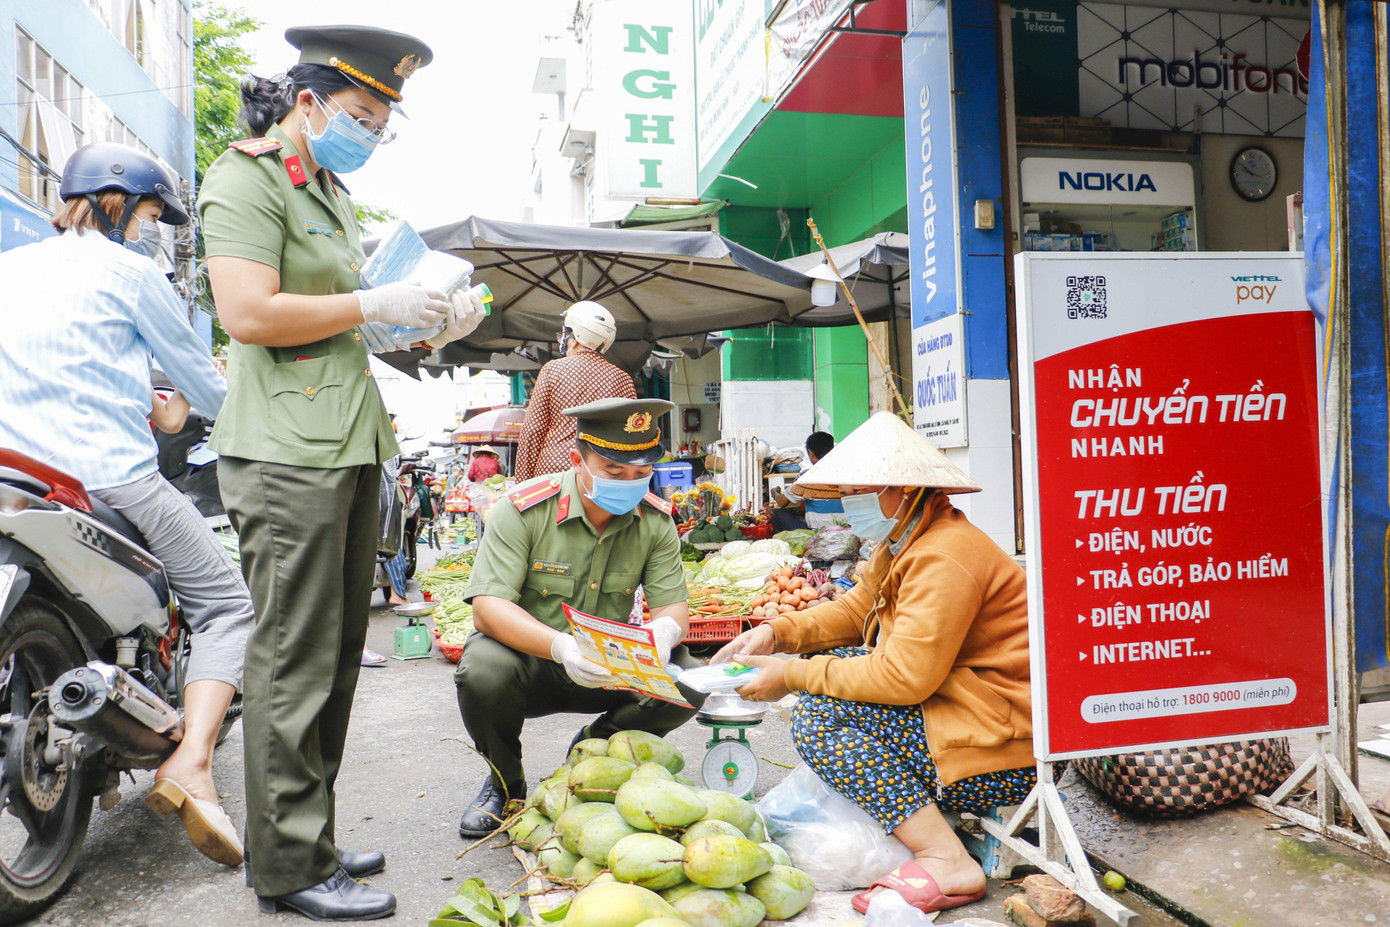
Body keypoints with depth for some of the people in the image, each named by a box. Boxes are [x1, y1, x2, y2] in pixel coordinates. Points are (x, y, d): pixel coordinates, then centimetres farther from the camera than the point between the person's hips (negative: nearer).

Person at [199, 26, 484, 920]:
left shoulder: (333, 194, 23)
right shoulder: (245, 182, -5)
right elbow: (250, 314, -18)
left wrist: (432, 323, 12)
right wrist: (374, 303, -14)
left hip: (352, 444, 9)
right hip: (287, 449, -9)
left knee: (336, 654, 12)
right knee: (295, 662, -5)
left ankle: (309, 838, 24)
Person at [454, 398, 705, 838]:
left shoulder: (655, 521, -6)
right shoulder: (523, 509, -18)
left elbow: (673, 605, -8)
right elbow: (487, 608, -25)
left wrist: (665, 629, -35)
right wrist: (560, 646, -43)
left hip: (608, 667, 3)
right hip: (529, 662, -2)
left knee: (686, 682, -22)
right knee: (483, 671, -35)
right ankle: (506, 781, 1)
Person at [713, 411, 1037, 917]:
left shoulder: (945, 558, -22)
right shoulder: (903, 542, 10)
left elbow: (905, 677, -26)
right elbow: (856, 610, 17)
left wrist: (793, 675, -18)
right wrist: (778, 632, 0)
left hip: (1003, 748, -10)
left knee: (818, 714, -18)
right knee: (830, 664, 10)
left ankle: (946, 861, -16)